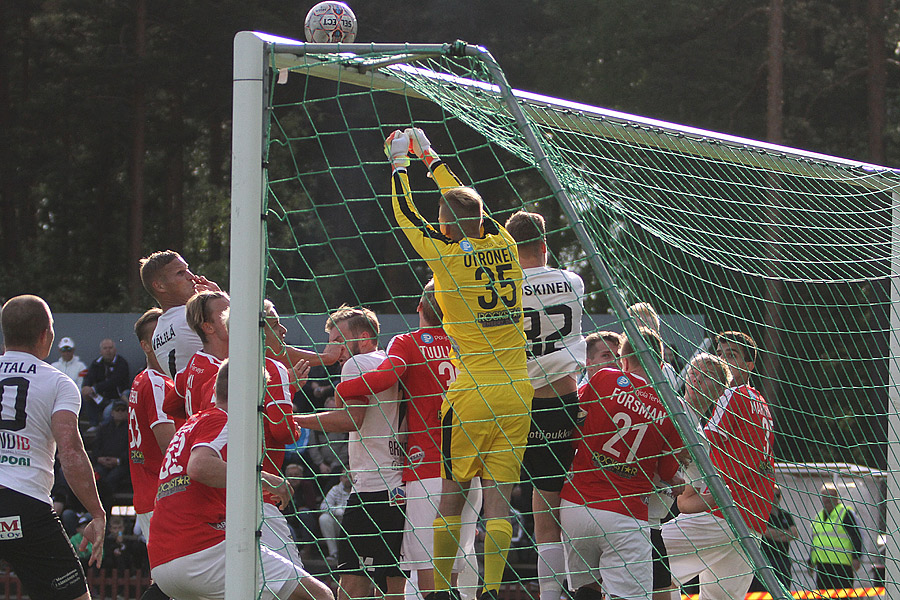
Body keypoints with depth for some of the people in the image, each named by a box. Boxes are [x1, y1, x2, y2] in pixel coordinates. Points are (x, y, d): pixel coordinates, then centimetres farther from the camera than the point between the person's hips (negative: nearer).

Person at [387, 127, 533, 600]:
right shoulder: (504, 247, 5)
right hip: (517, 391, 4)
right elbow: (469, 205, 23)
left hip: (472, 392, -4)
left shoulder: (447, 256, -7)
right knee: (498, 494, 0)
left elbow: (405, 214, 8)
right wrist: (429, 156, 35)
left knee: (453, 492, 7)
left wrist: (399, 162, 24)